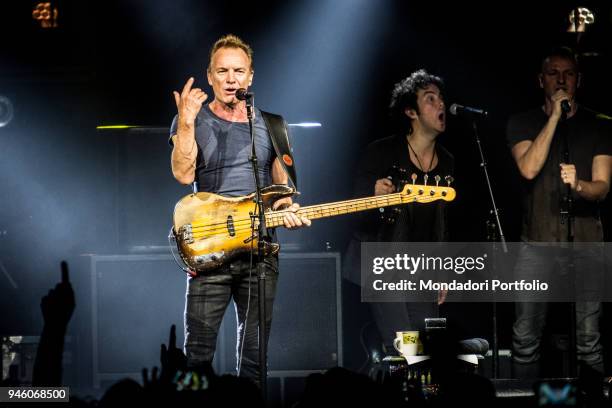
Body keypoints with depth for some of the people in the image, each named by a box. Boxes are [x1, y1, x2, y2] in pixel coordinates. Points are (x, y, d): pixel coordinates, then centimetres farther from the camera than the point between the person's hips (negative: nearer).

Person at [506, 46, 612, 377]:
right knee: (525, 340, -1)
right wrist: (555, 115, -12)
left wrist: (579, 185, -25)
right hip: (537, 242, 0)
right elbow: (529, 169, -12)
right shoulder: (523, 123, 7)